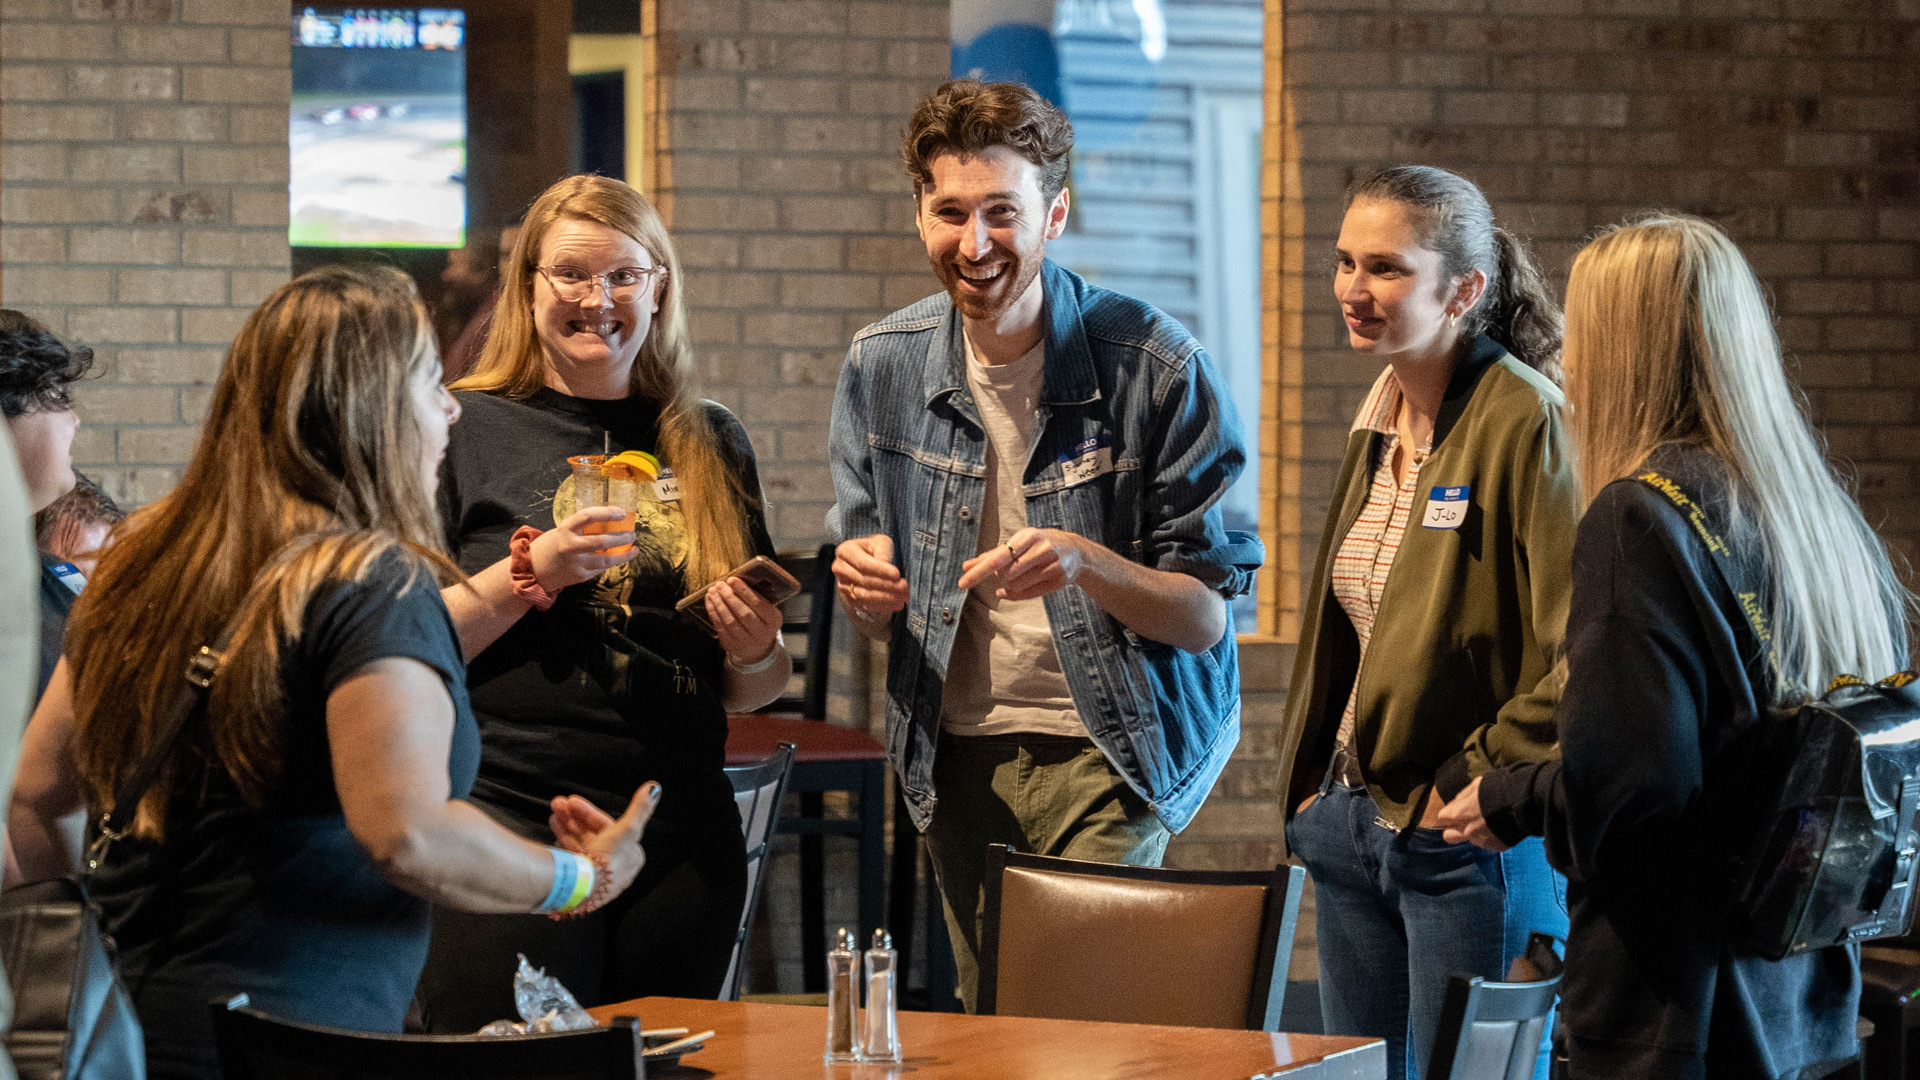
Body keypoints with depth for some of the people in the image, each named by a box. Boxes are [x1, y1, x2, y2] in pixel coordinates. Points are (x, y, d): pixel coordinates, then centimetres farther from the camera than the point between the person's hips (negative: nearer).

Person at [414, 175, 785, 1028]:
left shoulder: (712, 444, 13)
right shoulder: (467, 430, 1)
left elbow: (751, 692, 20)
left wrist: (755, 652, -1)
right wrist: (531, 574, -16)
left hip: (683, 840, 4)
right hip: (509, 822, -4)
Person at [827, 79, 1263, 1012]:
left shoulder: (1154, 365, -11)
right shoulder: (881, 367, 1)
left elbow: (1206, 617, -10)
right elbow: (876, 619, 11)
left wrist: (1085, 564, -28)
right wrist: (866, 589, -13)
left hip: (1109, 753, -4)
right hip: (956, 752, 4)